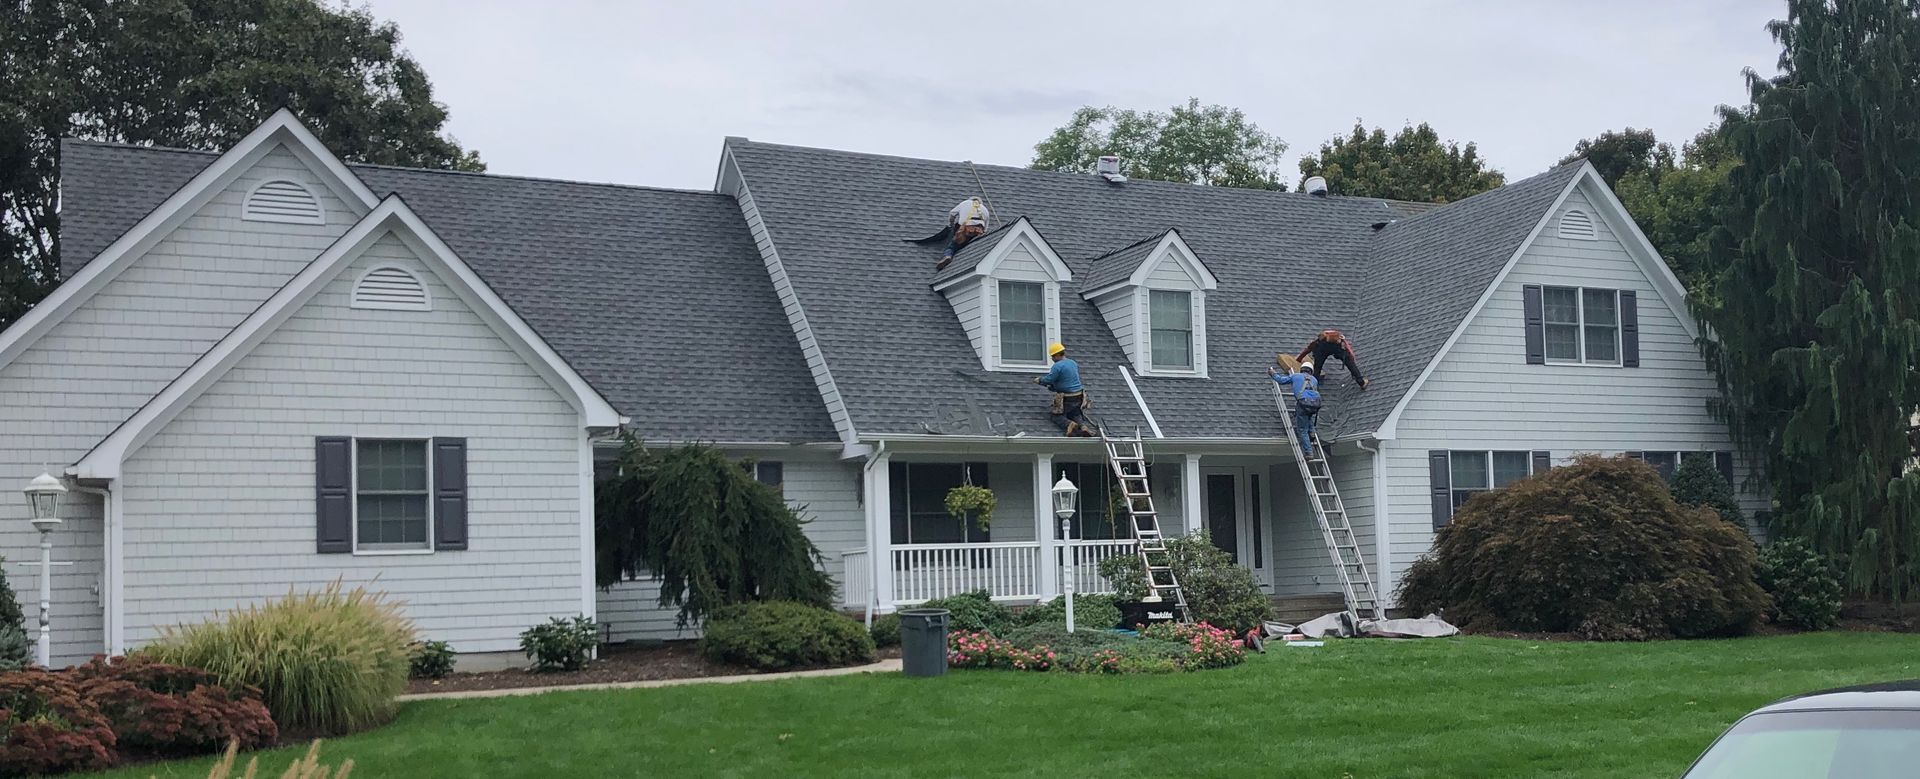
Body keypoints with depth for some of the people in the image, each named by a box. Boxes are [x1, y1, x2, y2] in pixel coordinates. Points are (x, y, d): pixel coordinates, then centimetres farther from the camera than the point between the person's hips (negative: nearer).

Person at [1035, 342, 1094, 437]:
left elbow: (1048, 380, -16)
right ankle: (1083, 426, -13)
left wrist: (1039, 380, 5)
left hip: (1066, 399, -7)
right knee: (1076, 415, 20)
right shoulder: (1073, 363, 12)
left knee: (1057, 417, 6)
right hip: (1079, 396, 7)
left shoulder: (1057, 366, -15)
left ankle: (1070, 425, -23)